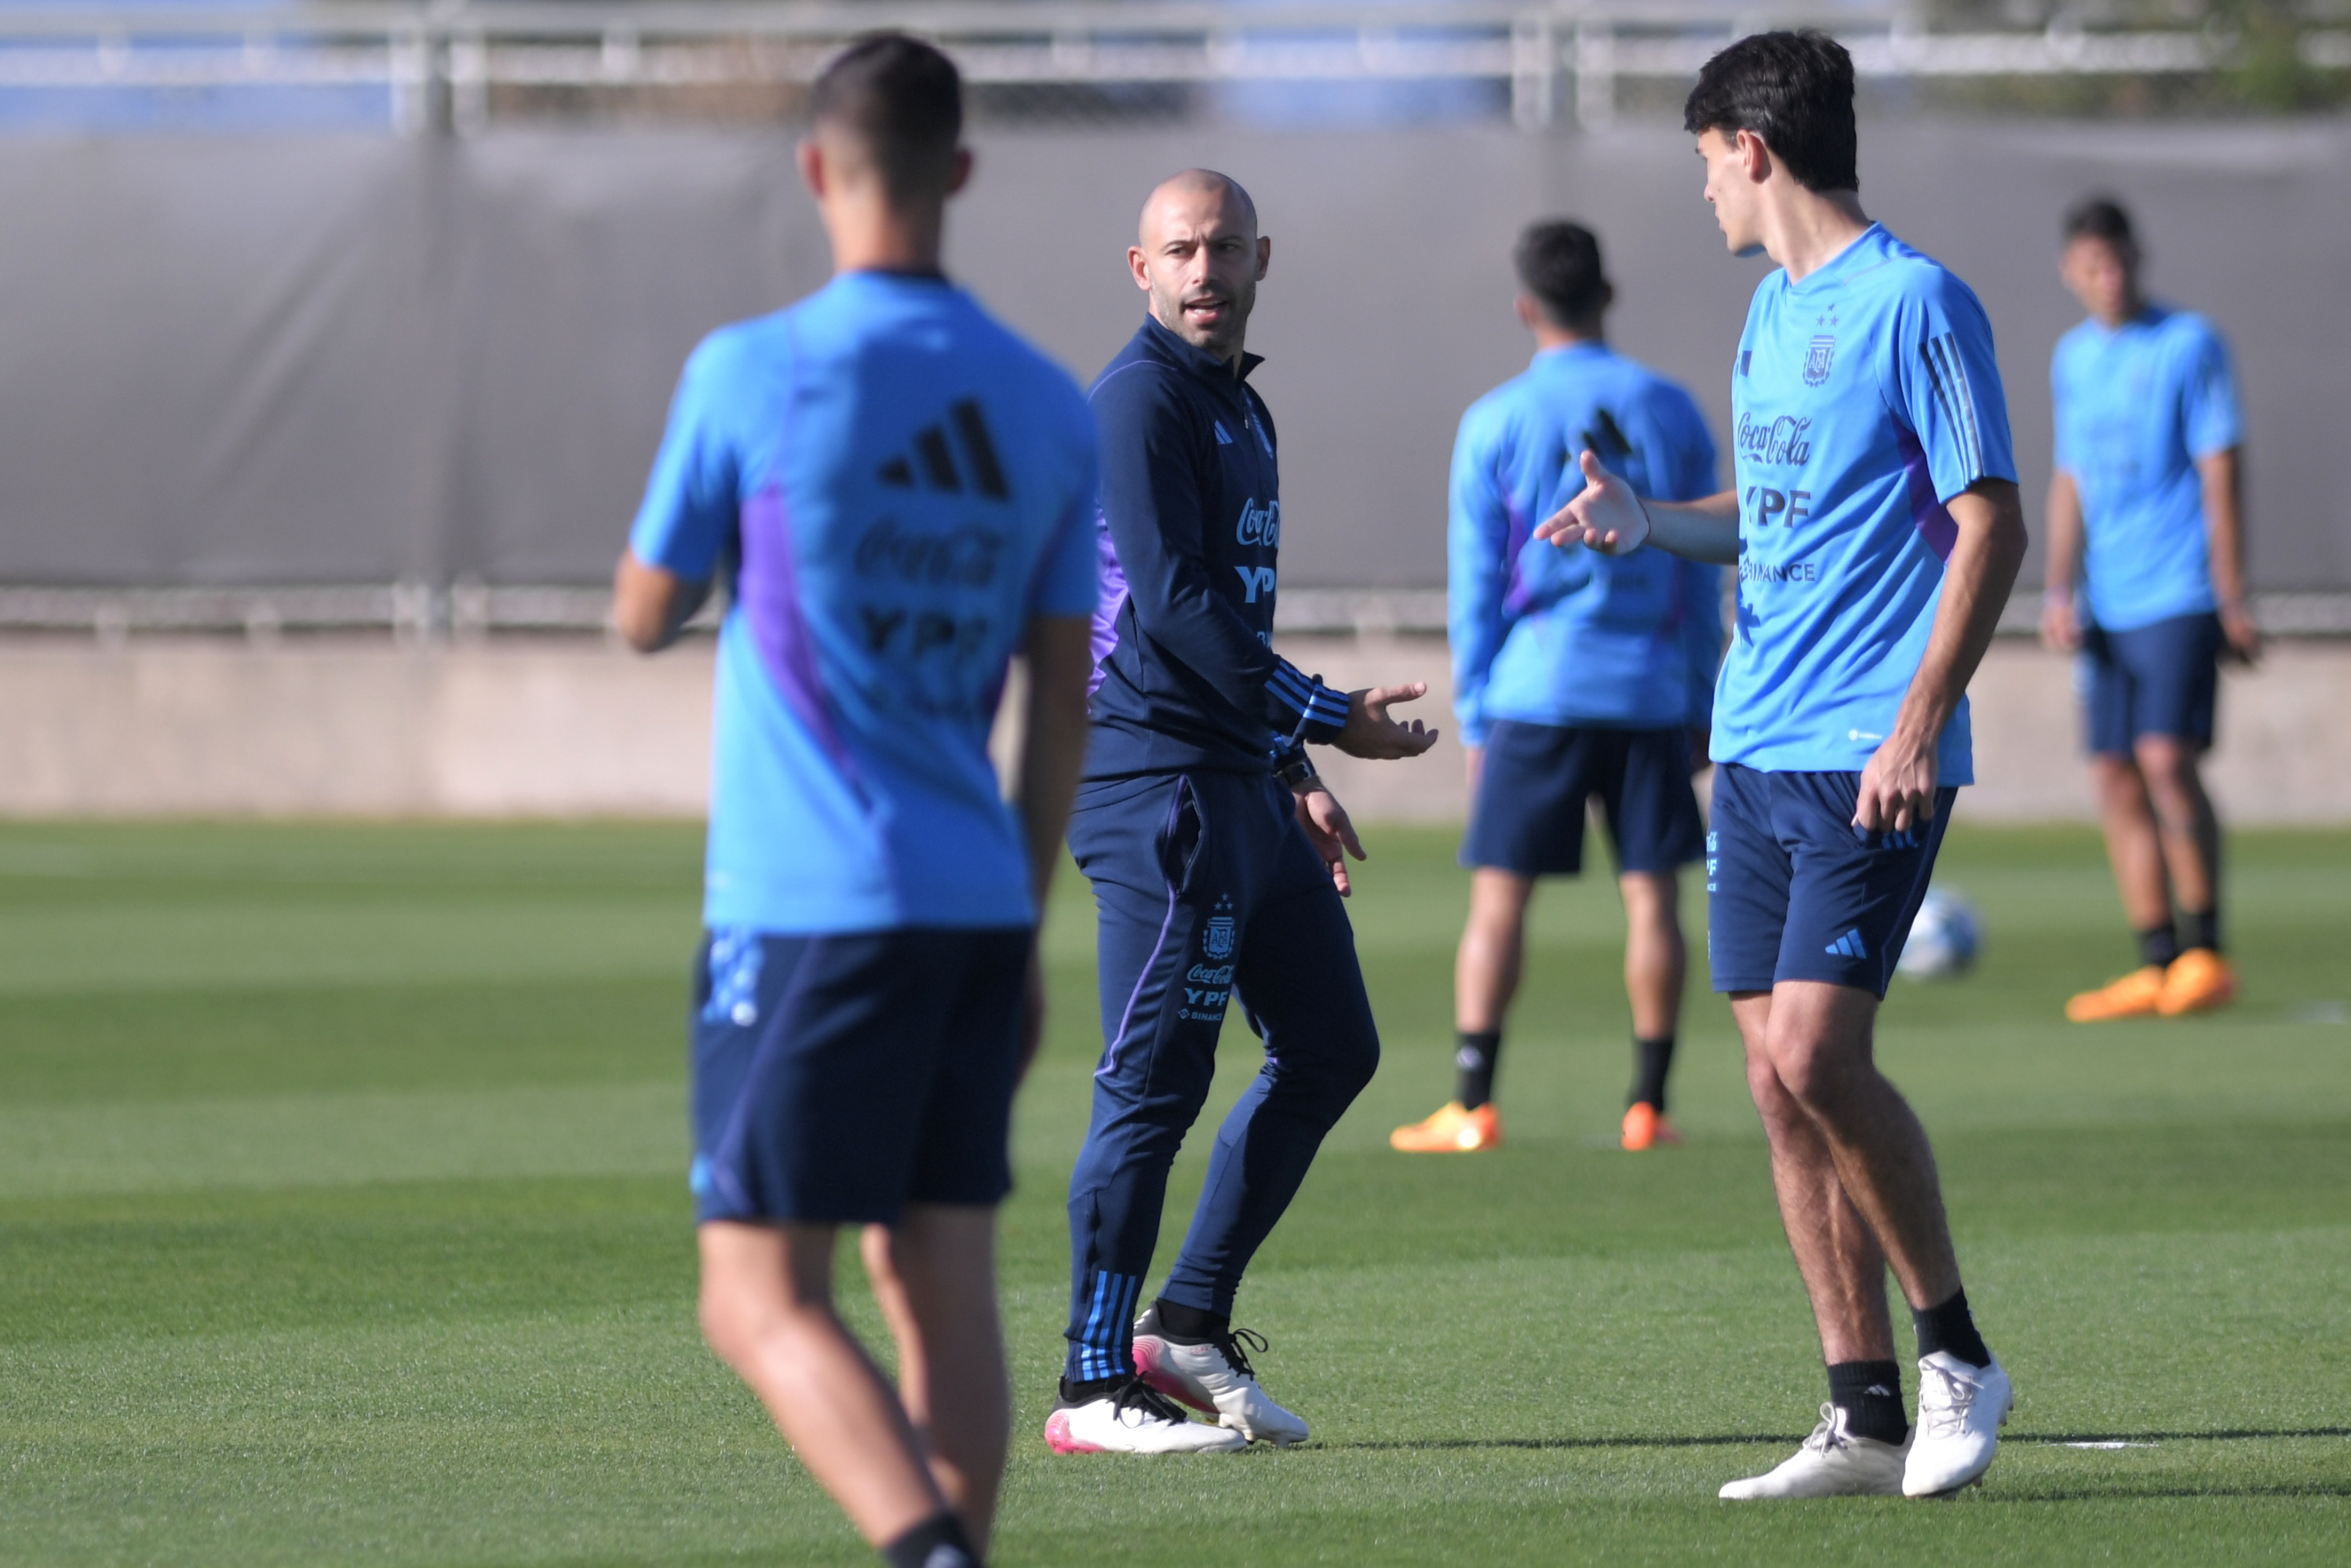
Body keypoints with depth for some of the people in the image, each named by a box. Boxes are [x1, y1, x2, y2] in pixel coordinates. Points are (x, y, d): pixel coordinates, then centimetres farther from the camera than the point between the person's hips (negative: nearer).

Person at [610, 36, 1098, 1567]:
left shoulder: (751, 373, -7)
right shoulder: (1048, 405, 7)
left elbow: (647, 615, 5)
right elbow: (1066, 704, 11)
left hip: (807, 910, -5)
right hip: (976, 907, 5)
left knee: (762, 1298, -5)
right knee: (946, 1286, 10)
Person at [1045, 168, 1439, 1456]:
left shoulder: (1239, 409, 19)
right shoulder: (1140, 401, -11)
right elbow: (1175, 607, -19)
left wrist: (1291, 772, 21)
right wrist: (1327, 719, -16)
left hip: (1239, 780, 10)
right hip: (1159, 779, -10)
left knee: (1330, 1049, 12)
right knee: (1154, 1082, -8)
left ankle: (1188, 1323, 18)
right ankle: (1093, 1389, -4)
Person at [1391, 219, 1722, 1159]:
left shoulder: (1494, 424, -1)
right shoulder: (1668, 411, 5)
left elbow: (1474, 589, 2)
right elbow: (1702, 575, 8)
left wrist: (1474, 720, 8)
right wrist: (1699, 705, 15)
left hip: (1534, 692, -2)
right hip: (1650, 693, 2)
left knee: (1498, 896, 2)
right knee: (1652, 894, 4)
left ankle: (1472, 1107, -1)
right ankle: (1647, 1105, 4)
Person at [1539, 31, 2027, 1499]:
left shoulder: (1915, 303, -9)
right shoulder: (1773, 310, 17)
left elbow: (1992, 525, -12)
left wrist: (1920, 723, -19)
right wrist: (1647, 520, 10)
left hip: (1868, 758, -8)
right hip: (1758, 753, 8)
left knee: (1817, 1053, -17)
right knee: (1779, 1077, 4)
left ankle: (1956, 1352, 0)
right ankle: (1866, 1416, 8)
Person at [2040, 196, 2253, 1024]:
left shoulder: (2189, 344, -4)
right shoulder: (2072, 358, 14)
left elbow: (2219, 477, -6)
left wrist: (2230, 600, -9)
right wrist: (2059, 592, 10)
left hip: (2180, 596, -6)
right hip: (2108, 607, 6)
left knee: (2165, 759, -17)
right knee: (2115, 776, 2)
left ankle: (2205, 951, -8)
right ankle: (2159, 965, 7)